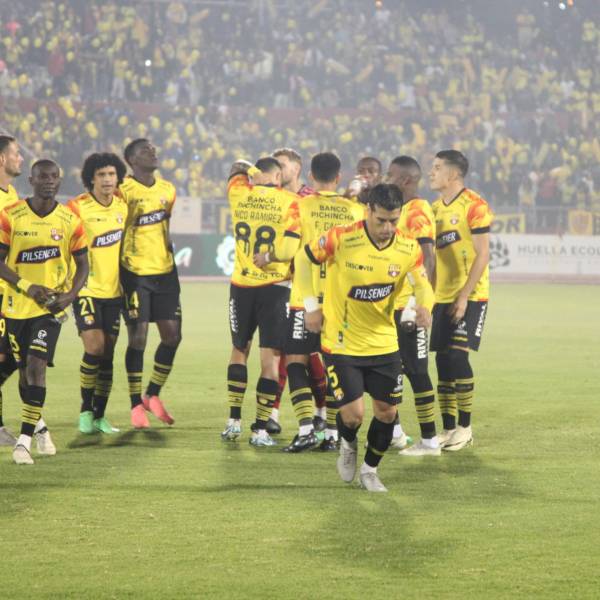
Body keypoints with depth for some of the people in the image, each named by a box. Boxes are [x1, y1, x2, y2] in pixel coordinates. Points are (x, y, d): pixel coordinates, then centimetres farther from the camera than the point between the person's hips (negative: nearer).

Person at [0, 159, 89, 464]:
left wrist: (69, 295, -10)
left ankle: (25, 439, -14)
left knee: (36, 365, -15)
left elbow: (82, 264, 7)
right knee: (25, 370, 11)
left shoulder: (69, 221, -2)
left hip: (51, 305, -1)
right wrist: (28, 287, -18)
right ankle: (39, 425, 35)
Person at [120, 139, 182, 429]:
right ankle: (136, 405, 4)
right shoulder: (124, 190, -11)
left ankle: (152, 395, 19)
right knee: (138, 337, -5)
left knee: (172, 334, 4)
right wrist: (119, 265, -12)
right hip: (135, 273, -6)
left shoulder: (167, 189, 10)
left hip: (165, 271, 6)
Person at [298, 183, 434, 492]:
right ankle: (348, 446, 27)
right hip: (341, 343, -3)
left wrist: (424, 306, -22)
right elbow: (303, 259, -3)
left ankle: (370, 470, 29)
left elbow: (422, 284, 2)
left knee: (386, 411, 4)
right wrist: (311, 305, -5)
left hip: (384, 344, 4)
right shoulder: (341, 239, -19)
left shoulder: (408, 248, -8)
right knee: (353, 413, -10)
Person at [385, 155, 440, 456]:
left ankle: (429, 440, -1)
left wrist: (416, 302, -26)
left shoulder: (418, 212, -16)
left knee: (416, 370, -5)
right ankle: (392, 431, 25)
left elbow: (427, 261, -22)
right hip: (395, 304, 10)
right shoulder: (401, 209, 15)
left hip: (410, 306, -10)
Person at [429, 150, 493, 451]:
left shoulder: (474, 205, -10)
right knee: (443, 360, 4)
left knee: (457, 356, -13)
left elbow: (482, 255, -13)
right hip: (442, 298, 7)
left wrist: (464, 296, -17)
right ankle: (448, 429, 11)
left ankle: (465, 428, -3)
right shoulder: (436, 208, 13)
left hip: (470, 297, -7)